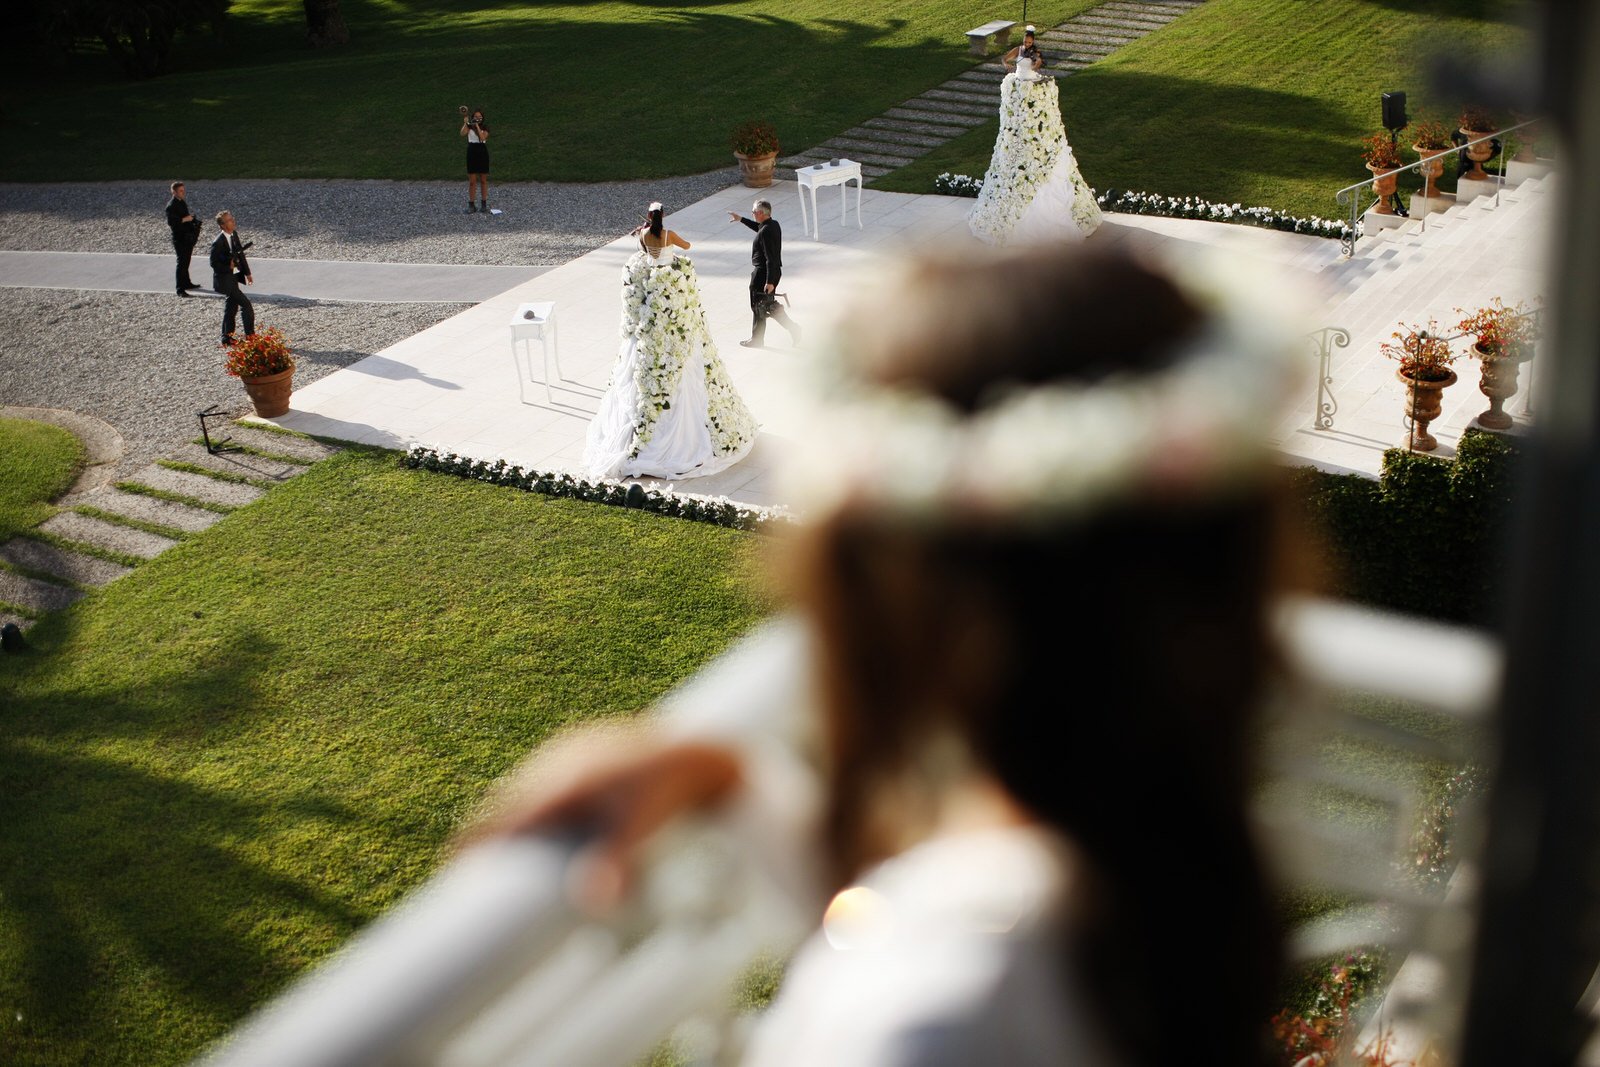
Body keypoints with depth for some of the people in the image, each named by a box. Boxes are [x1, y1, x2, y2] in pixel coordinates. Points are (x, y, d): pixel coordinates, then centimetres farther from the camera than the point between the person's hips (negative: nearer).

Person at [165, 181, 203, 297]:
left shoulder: (183, 202, 12)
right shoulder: (171, 206, -15)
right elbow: (170, 221, -23)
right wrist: (185, 219, -25)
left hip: (188, 237, 9)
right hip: (179, 237, -9)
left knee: (186, 261, 18)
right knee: (181, 262, -8)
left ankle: (187, 283, 31)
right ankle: (180, 289, -7)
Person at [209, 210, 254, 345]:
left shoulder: (234, 234, 4)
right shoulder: (218, 242, -21)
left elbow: (240, 253, 14)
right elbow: (214, 263, -16)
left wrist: (247, 273, 14)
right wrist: (229, 267, -22)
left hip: (235, 277, 9)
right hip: (226, 279, -9)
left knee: (231, 307, 15)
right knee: (246, 305, -9)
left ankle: (227, 337, 26)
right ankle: (250, 336, 0)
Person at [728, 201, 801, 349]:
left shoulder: (766, 232, -25)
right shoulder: (774, 224, 3)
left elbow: (770, 258, -27)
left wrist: (770, 282, -26)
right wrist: (741, 219, 33)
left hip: (763, 274, -9)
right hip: (774, 271, 9)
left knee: (758, 307, 6)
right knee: (769, 305, 20)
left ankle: (756, 340, 20)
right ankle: (793, 328, 15)